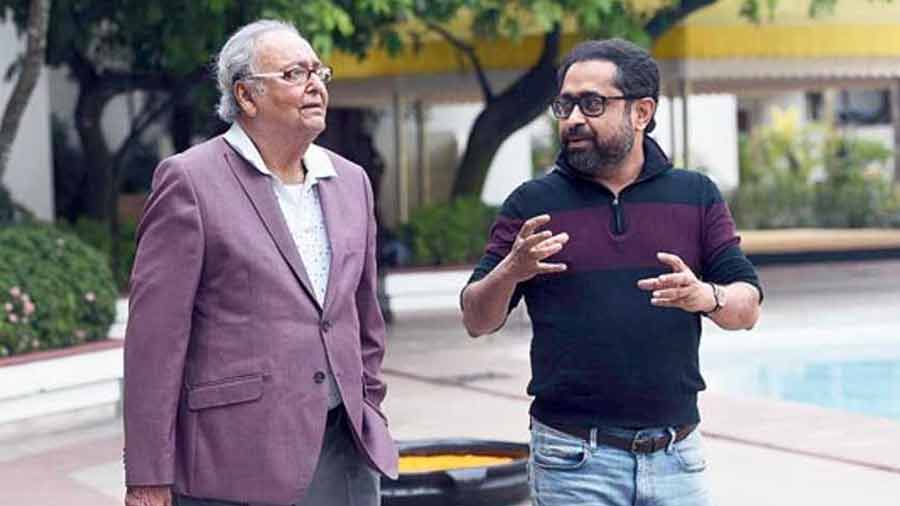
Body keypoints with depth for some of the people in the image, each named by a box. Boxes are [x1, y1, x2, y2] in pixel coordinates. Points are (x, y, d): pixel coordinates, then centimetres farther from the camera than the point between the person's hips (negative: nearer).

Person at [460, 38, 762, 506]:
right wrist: (510, 273, -19)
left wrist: (707, 297, -19)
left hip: (676, 455, 2)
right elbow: (477, 321, 2)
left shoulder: (696, 196, 6)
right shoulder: (532, 204, 2)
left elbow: (748, 307, 3)